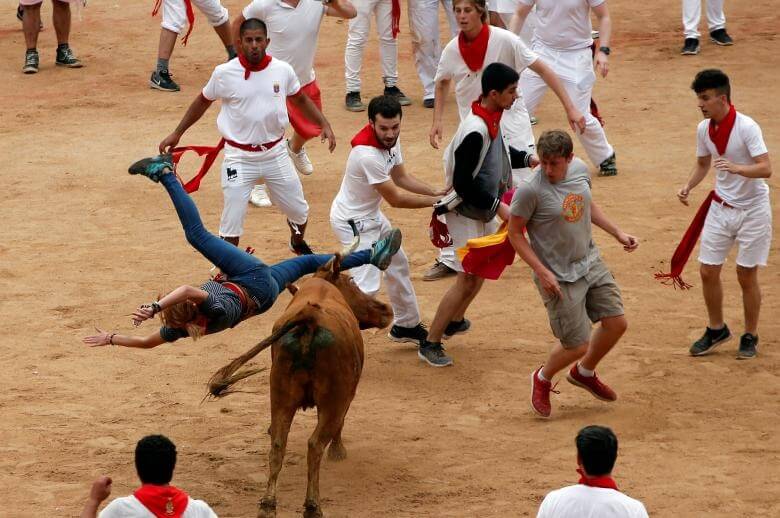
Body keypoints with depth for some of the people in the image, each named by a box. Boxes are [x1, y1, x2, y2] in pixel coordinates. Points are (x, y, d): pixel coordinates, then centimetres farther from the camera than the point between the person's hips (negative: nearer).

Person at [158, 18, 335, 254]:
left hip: (275, 153, 3)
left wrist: (324, 124, 1)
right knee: (232, 220, -5)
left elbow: (301, 99, 13)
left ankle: (298, 243, 48)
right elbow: (203, 101, 5)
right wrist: (177, 133, 5)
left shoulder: (283, 70, -5)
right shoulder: (224, 73, -12)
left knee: (299, 210, 16)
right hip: (239, 157, -3)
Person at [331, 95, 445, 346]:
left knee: (397, 264, 24)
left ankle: (406, 325, 42)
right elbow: (395, 198, -25)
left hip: (372, 215, 10)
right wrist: (434, 201, -16)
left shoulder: (390, 138, -7)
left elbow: (401, 177, 6)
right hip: (353, 222, -10)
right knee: (366, 285, -18)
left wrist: (436, 193, -7)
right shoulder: (368, 154, -34)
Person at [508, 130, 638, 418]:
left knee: (616, 323, 8)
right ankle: (542, 379, 30)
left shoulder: (579, 169, -5)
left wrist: (617, 233, 11)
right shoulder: (530, 190, -25)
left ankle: (584, 372, 36)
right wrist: (542, 272, -19)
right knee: (577, 345, -3)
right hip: (559, 278, -7)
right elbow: (515, 233, -14)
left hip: (590, 262, 7)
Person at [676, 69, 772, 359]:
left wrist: (737, 168, -43)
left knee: (746, 275, 2)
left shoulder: (747, 127, -21)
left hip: (752, 210, -6)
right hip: (721, 207, 6)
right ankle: (716, 330, 25)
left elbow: (766, 169, -26)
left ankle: (750, 336, 19)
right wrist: (689, 186, -2)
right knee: (708, 271, 5)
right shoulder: (704, 129, -1)